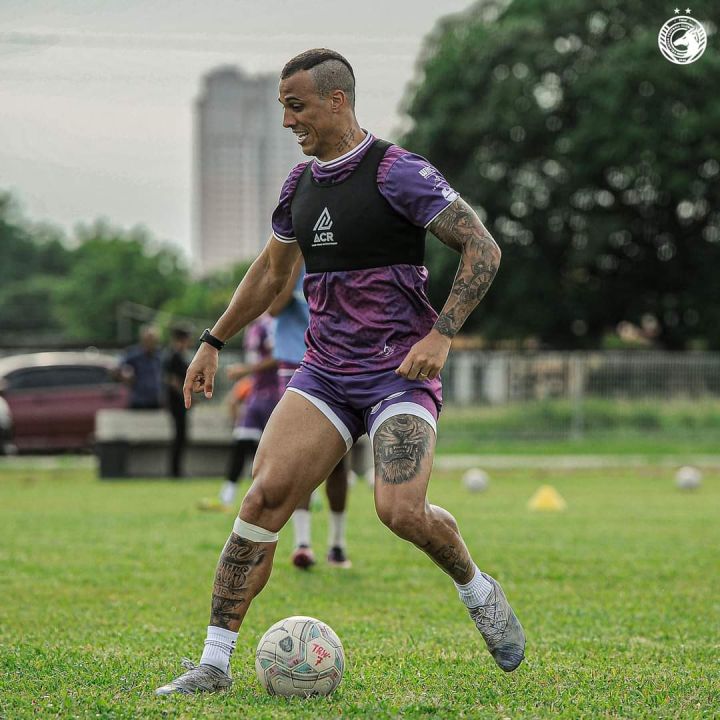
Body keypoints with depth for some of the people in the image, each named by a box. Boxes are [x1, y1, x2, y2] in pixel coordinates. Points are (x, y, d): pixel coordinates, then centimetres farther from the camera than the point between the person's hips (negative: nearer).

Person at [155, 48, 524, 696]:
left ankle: (478, 592, 11)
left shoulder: (397, 172, -10)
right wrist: (214, 342, 25)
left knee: (401, 511, -23)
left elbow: (483, 249, -12)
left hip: (402, 373, -6)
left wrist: (442, 333, -21)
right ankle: (215, 662, -8)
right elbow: (271, 272, 27)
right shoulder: (300, 184, 12)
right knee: (265, 496, -11)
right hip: (324, 374, 6)